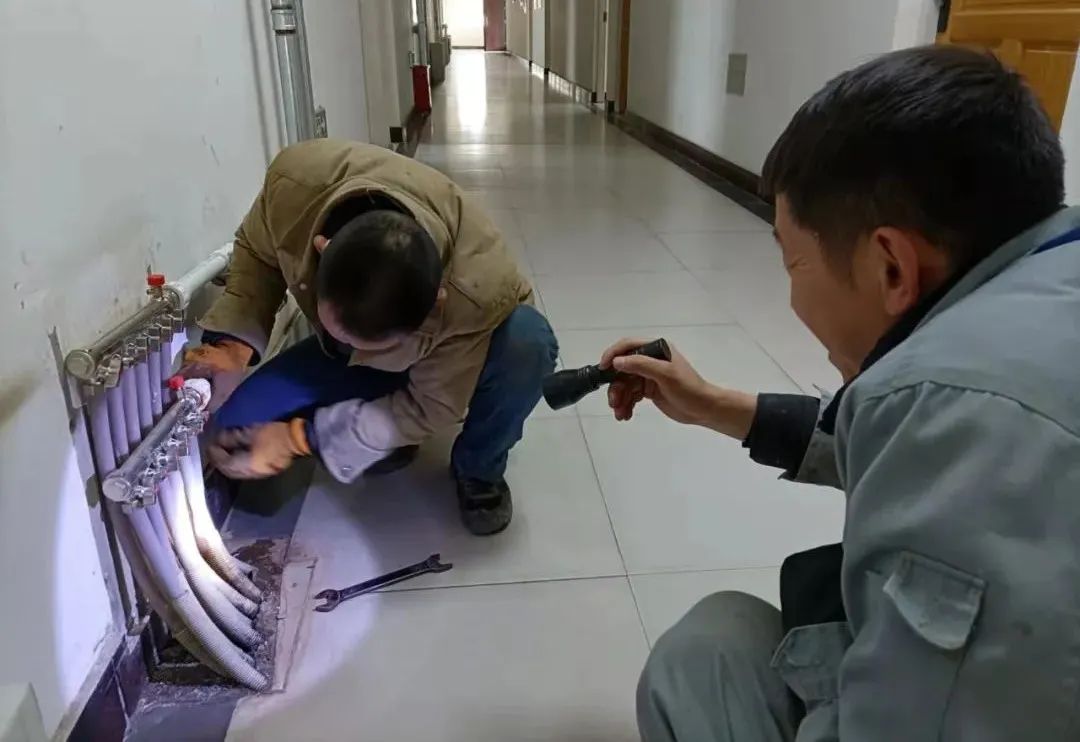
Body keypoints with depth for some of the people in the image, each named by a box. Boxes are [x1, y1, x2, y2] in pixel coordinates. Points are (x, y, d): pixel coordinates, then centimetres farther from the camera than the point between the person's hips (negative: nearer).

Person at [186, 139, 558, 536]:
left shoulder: (478, 292, -43)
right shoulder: (295, 181, -35)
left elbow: (431, 407, -26)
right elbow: (256, 250, -11)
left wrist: (300, 437, -28)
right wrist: (234, 342, -28)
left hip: (442, 356, -2)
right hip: (341, 352, 3)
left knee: (527, 342, -35)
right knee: (239, 425, -17)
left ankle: (478, 471, -5)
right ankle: (385, 438, 7)